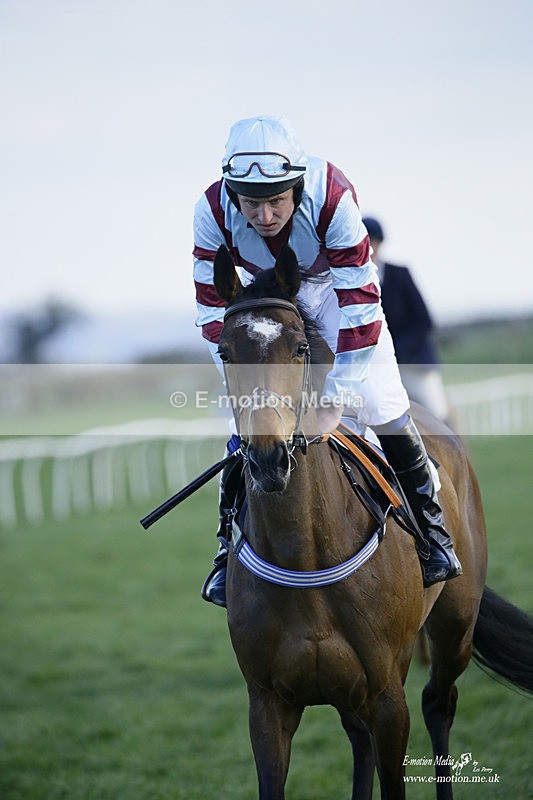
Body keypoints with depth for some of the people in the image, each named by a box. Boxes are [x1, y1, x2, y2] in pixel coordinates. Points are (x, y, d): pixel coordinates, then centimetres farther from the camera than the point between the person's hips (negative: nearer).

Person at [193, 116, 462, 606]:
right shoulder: (213, 211, -33)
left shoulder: (333, 197, -40)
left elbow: (360, 304, -36)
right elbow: (213, 308, -21)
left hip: (335, 288, -1)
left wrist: (335, 395, -37)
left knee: (382, 406, -10)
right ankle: (229, 545, 9)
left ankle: (431, 528, 9)